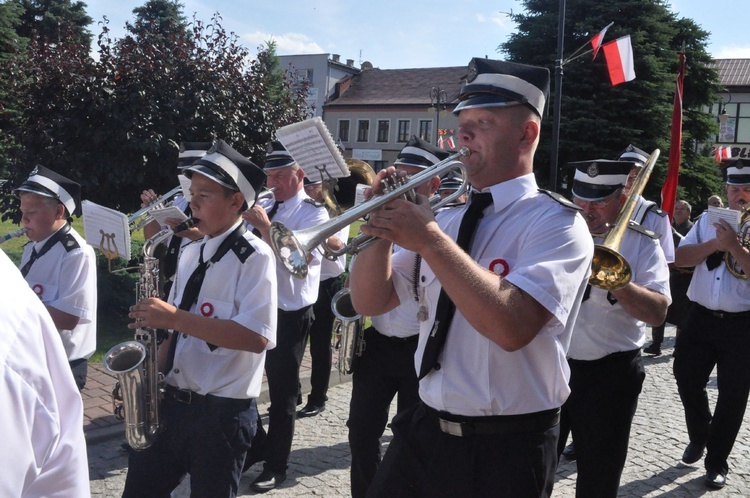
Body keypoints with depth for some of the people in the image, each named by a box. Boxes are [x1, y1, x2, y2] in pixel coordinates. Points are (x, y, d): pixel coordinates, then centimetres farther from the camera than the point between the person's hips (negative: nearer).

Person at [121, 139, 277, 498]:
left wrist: (176, 317, -24)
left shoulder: (254, 256, -14)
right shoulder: (191, 253, 8)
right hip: (172, 401, 7)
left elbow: (257, 337, -25)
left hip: (223, 412, -7)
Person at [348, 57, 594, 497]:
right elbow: (371, 302, 5)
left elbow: (511, 327, -28)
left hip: (505, 449, -5)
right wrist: (383, 229, -10)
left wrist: (429, 241, -26)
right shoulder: (448, 219, 6)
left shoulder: (556, 222, -12)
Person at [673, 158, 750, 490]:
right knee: (687, 380, 11)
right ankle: (698, 437, 38)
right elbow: (679, 258, -2)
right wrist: (714, 244, -15)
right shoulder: (708, 221, 6)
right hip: (701, 317, 3)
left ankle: (716, 462, 23)